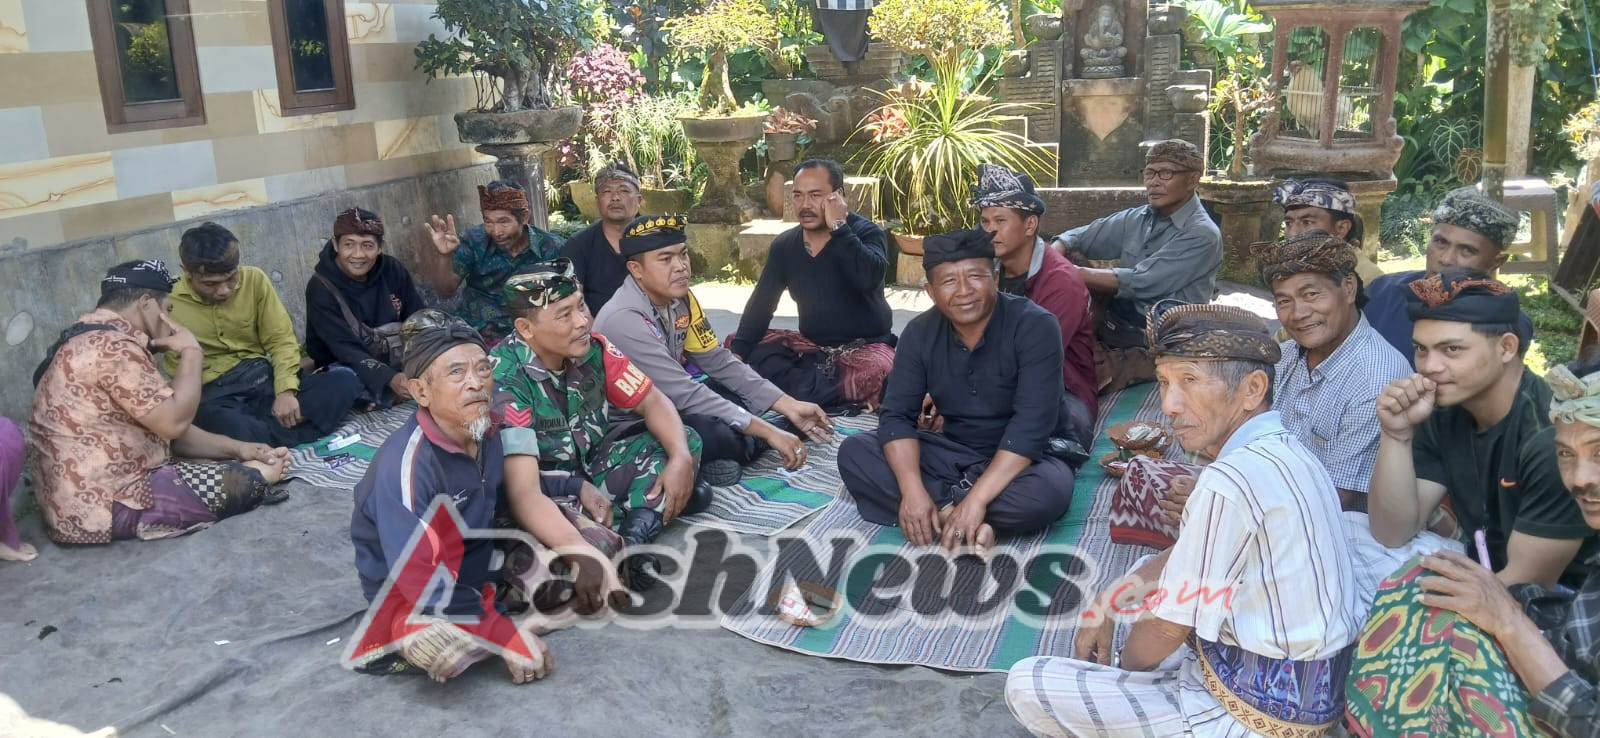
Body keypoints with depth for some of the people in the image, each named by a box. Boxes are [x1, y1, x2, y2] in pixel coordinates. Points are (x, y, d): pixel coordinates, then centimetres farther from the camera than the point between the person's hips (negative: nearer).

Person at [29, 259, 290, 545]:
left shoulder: (95, 340, 15)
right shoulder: (112, 347, -20)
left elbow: (164, 426, 14)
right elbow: (174, 422, -24)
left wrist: (237, 448, 5)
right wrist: (191, 351, -11)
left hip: (89, 494, 11)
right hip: (106, 505, -11)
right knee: (248, 481, -8)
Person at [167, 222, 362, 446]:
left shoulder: (255, 280, 2)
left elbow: (281, 339, 1)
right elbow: (177, 371, 1)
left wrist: (286, 390, -15)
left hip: (263, 380, 4)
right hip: (215, 394, -4)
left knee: (346, 382, -21)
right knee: (227, 425, -43)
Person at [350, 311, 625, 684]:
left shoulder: (489, 427, -9)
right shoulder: (406, 464, -29)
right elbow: (419, 578, -32)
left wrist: (584, 552, -19)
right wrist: (506, 635, -32)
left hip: (485, 556, 7)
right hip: (412, 595, -7)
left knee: (593, 536, -2)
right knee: (447, 646, -40)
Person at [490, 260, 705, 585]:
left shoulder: (593, 347, -10)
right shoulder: (504, 377, -26)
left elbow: (653, 401, -3)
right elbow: (523, 485, -35)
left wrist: (681, 458, -21)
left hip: (592, 460, 6)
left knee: (684, 440, -5)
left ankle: (632, 539, -25)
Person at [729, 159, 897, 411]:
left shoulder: (866, 232, -11)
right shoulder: (784, 245, 3)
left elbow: (868, 279, -32)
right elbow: (760, 303, 0)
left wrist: (838, 228, -25)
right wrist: (737, 354, -14)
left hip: (866, 346, -6)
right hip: (812, 345, 6)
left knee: (878, 373, -39)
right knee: (734, 345, -10)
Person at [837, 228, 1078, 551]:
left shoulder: (1034, 326, -20)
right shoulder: (920, 333, -6)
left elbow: (1032, 424, -28)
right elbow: (897, 415, -10)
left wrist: (977, 498, -35)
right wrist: (913, 491, -28)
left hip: (1025, 459, -4)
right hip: (954, 453, 4)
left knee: (1050, 490, -38)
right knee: (853, 452, -14)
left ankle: (942, 513, -20)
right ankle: (961, 520, -25)